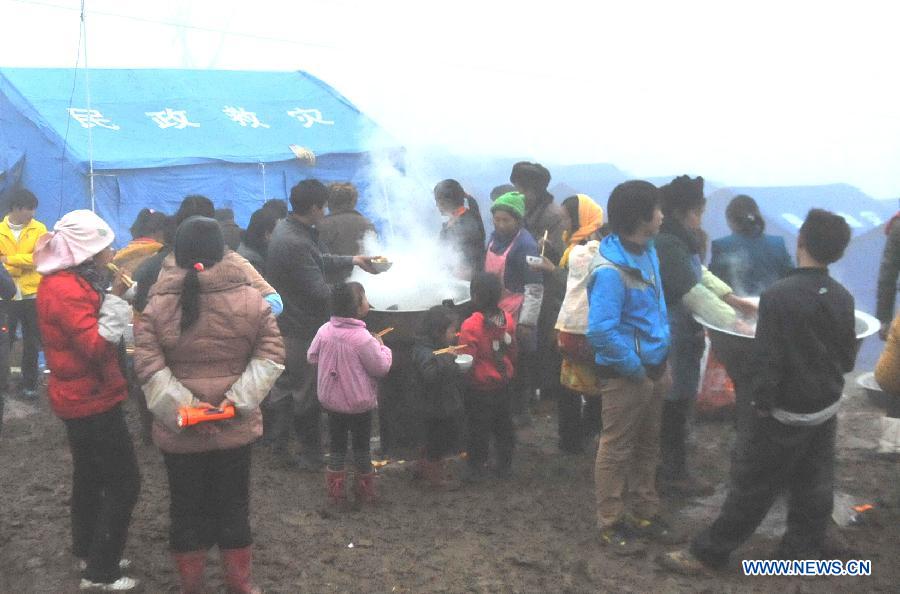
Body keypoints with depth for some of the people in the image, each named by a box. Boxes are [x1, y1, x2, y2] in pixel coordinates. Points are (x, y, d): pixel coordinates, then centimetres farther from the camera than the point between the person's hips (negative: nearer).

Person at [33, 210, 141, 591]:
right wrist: (115, 298, -32)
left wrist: (112, 296, 5)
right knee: (124, 484, -4)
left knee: (89, 476, 21)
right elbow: (98, 348, -28)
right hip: (92, 400, -10)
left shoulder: (63, 281, 7)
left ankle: (87, 552, 35)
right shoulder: (67, 291, -23)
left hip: (79, 397, 10)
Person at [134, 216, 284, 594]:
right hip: (236, 427, 0)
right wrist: (238, 400, -12)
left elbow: (149, 368, -15)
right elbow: (271, 355, -10)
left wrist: (183, 406, -16)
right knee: (233, 506, 17)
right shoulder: (250, 299, -8)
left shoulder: (157, 306, -8)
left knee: (187, 509, 15)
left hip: (179, 432, 0)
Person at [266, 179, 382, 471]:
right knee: (307, 394, 4)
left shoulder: (285, 228, 4)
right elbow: (320, 292, -25)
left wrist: (353, 260, 22)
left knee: (283, 387, 19)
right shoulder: (295, 243, -28)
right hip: (302, 330, -10)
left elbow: (318, 260, 19)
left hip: (283, 325, 10)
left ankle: (278, 445, 31)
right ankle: (311, 456, 18)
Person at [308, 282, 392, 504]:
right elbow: (381, 367, -17)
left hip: (331, 400, 4)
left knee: (337, 445, 17)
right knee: (361, 446, 14)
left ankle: (335, 492, 22)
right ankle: (366, 491, 27)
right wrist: (382, 347, -1)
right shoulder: (363, 338, -25)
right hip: (359, 404, -4)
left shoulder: (324, 331, -9)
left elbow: (311, 357, 5)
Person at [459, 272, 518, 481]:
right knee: (504, 425, 17)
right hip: (504, 384, 5)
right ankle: (504, 465, 28)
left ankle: (476, 468, 18)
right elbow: (513, 350, 6)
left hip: (480, 387, -5)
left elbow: (467, 360, -19)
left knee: (478, 428, 9)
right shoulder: (508, 318, -6)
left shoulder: (470, 325, -23)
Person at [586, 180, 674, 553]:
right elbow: (600, 332, -31)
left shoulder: (648, 252, 3)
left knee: (647, 446, 20)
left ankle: (643, 511, 36)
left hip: (654, 368, 9)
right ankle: (611, 523, 20)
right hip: (625, 375, -9)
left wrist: (661, 360, 12)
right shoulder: (610, 271, -26)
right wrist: (635, 367, -19)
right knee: (617, 449, 6)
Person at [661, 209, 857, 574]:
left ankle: (709, 551, 13)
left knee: (753, 485, 2)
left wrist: (762, 404, -9)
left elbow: (768, 359, -21)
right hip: (826, 409, 6)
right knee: (813, 486, 15)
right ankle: (803, 551, 27)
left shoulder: (778, 296, -22)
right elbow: (848, 358, 7)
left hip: (787, 412, -6)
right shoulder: (843, 298, -3)